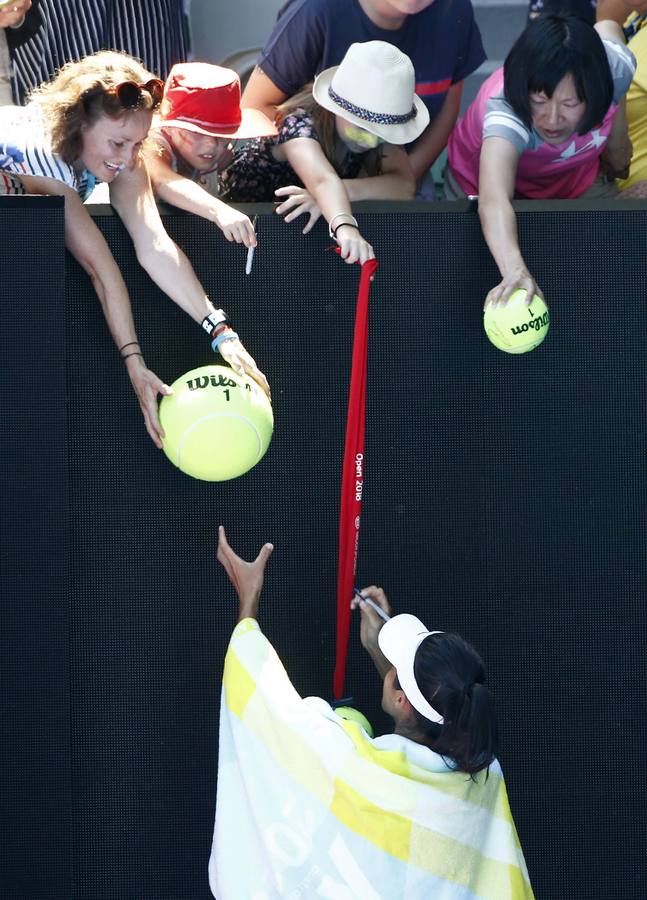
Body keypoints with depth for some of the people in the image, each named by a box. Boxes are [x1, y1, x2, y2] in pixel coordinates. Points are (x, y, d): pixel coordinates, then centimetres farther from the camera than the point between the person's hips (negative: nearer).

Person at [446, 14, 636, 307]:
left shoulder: (617, 69, -34)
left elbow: (608, 26, -8)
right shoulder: (507, 110, -47)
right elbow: (494, 201, -65)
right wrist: (515, 270, -85)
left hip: (577, 183, 3)